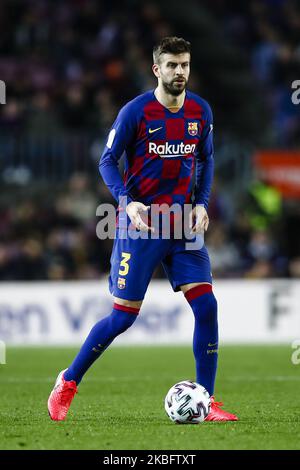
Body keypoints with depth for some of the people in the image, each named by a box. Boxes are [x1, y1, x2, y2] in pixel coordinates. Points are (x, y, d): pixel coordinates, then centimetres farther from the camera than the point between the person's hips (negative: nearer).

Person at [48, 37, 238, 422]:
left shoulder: (201, 111, 3)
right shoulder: (135, 111, -10)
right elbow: (108, 161, -4)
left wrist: (202, 203, 2)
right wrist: (127, 202, -18)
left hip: (184, 224, 4)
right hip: (140, 225, -4)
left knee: (206, 306, -8)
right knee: (124, 316, -2)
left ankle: (205, 402, 2)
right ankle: (68, 383, 17)